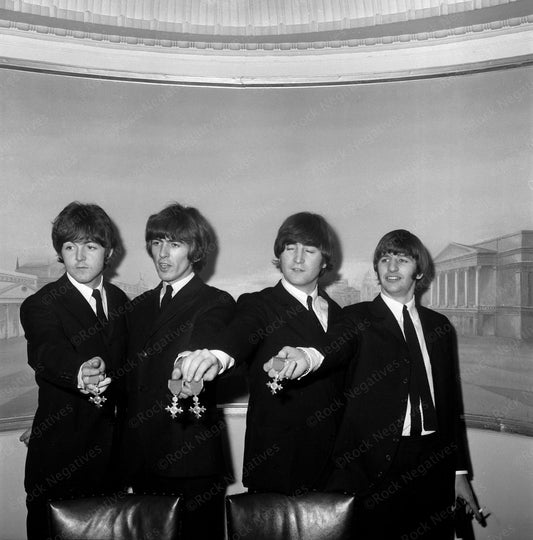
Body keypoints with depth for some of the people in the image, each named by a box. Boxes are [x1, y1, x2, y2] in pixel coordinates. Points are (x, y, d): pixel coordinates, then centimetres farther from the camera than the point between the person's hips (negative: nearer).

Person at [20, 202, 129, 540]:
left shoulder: (119, 300, 6)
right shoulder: (41, 306, -11)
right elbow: (48, 352, -32)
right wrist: (79, 373, -51)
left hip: (110, 449, 5)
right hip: (60, 454, -4)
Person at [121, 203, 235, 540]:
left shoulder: (216, 303, -5)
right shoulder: (141, 306, 15)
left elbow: (209, 340, -28)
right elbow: (132, 377, 16)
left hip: (192, 458, -5)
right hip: (141, 458, 5)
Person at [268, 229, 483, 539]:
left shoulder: (440, 326, 12)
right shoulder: (360, 318, 1)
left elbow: (452, 401, 13)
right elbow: (333, 348, -21)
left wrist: (459, 471, 11)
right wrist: (306, 356, -45)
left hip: (432, 465, 3)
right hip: (372, 462, -3)